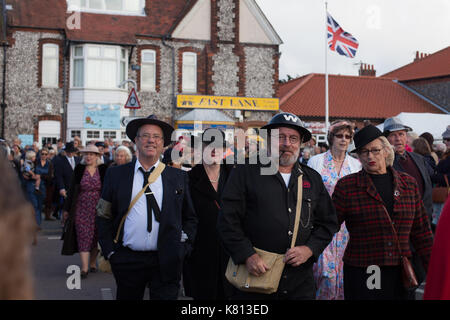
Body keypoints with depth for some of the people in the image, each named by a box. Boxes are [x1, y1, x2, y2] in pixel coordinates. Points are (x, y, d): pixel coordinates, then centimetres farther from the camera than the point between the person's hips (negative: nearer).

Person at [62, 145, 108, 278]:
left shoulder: (103, 170, 0)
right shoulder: (79, 169, 2)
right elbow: (72, 189, 4)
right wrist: (67, 209, 4)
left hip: (98, 209, 0)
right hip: (82, 209, 0)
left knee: (96, 236, 8)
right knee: (83, 236, -5)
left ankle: (92, 263, 26)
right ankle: (84, 267, -7)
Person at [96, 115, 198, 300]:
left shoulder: (179, 177, 6)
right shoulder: (116, 174, 5)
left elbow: (190, 218, 12)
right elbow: (104, 216, 7)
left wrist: (183, 247, 1)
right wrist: (109, 251, 0)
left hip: (166, 262, 0)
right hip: (127, 261, 1)